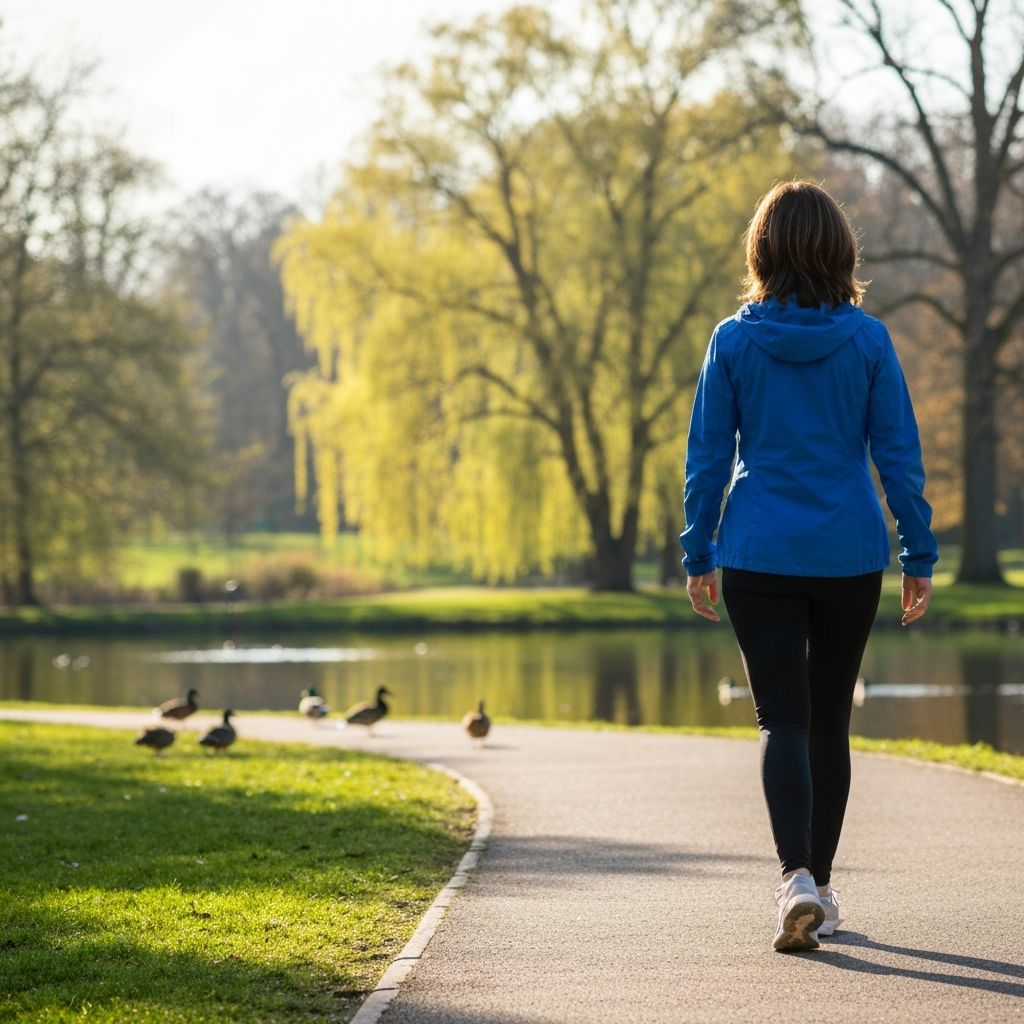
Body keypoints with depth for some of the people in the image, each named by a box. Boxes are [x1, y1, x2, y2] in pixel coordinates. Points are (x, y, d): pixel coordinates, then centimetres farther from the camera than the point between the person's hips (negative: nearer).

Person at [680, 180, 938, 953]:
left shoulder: (733, 342, -3)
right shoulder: (868, 340, -3)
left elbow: (708, 457, 0)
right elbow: (899, 454, -2)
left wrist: (698, 556, 8)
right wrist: (920, 556, 4)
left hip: (758, 560, -1)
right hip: (850, 559, 1)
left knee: (783, 719, -1)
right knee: (829, 720, 14)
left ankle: (798, 877, -22)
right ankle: (819, 885, 22)